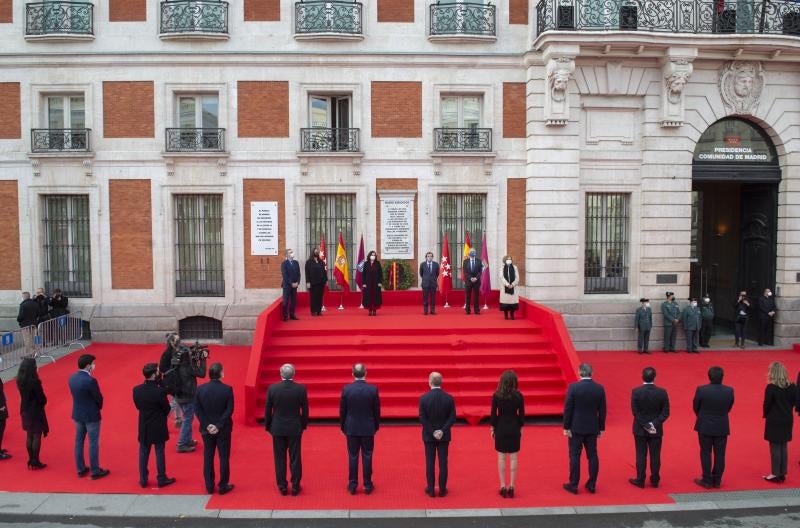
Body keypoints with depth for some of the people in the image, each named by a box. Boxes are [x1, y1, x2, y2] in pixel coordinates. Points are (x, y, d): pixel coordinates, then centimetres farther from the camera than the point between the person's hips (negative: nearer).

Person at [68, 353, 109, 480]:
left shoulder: (72, 378, -3)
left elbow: (75, 394, 5)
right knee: (93, 443, 5)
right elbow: (99, 398, -15)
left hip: (77, 414, 7)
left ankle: (81, 469, 27)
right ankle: (95, 471, 14)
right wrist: (98, 407, 5)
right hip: (91, 416, -7)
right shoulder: (91, 381, -25)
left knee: (79, 441, 16)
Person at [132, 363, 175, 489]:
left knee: (143, 454, 15)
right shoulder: (160, 391, -24)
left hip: (144, 428, 4)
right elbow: (167, 409, -12)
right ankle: (161, 479, 20)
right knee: (159, 453, 9)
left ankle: (143, 480, 25)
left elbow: (138, 406, 3)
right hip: (158, 428, -4)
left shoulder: (136, 390, -10)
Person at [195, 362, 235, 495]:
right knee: (224, 457, 9)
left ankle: (209, 486, 21)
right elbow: (229, 410, -16)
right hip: (223, 429, -2)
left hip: (207, 429, 2)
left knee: (208, 457, 13)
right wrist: (219, 425, -11)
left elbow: (198, 410, -6)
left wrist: (206, 425, -5)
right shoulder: (227, 389, -15)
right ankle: (223, 486, 16)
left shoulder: (201, 389, -7)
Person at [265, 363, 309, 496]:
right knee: (295, 458, 9)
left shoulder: (272, 388, -10)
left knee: (280, 459, 10)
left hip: (278, 429, 0)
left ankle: (282, 487, 17)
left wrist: (268, 426, 10)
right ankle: (295, 486, 17)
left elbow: (268, 410, -3)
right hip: (295, 429, 0)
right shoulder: (301, 389, -10)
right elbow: (305, 410, -3)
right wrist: (304, 425, 12)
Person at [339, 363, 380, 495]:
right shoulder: (373, 389, -10)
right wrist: (376, 426, 12)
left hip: (351, 428, 0)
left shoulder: (346, 389, -9)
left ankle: (352, 485, 14)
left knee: (352, 457, 8)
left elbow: (342, 410, -1)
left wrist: (343, 426, 11)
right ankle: (368, 485, 13)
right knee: (367, 456, 7)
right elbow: (377, 411, -2)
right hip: (368, 428, 0)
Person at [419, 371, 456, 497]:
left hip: (429, 435, -1)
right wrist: (442, 431, -9)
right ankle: (442, 489, 15)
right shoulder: (449, 398, -8)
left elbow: (422, 418, -12)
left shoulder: (423, 398, -13)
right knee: (443, 462, 9)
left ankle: (431, 489, 15)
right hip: (444, 436, 1)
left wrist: (432, 432, -8)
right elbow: (452, 418, -8)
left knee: (430, 463, 8)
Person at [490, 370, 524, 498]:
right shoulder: (518, 395, -8)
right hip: (514, 428, 1)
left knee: (501, 458, 8)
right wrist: (520, 428, 11)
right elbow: (521, 413, -1)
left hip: (501, 428, -1)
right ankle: (511, 487, 10)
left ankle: (503, 487, 10)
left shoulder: (496, 395, -10)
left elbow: (493, 413, -6)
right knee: (513, 458, 8)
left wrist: (492, 428, 6)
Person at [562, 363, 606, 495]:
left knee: (575, 456, 5)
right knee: (593, 456, 12)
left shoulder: (573, 387, -14)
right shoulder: (600, 388, -4)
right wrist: (601, 428, 12)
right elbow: (602, 410, 2)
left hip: (576, 428, -3)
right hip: (592, 428, 3)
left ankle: (573, 485, 11)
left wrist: (566, 427, -3)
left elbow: (568, 409, -12)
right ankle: (592, 485, 18)